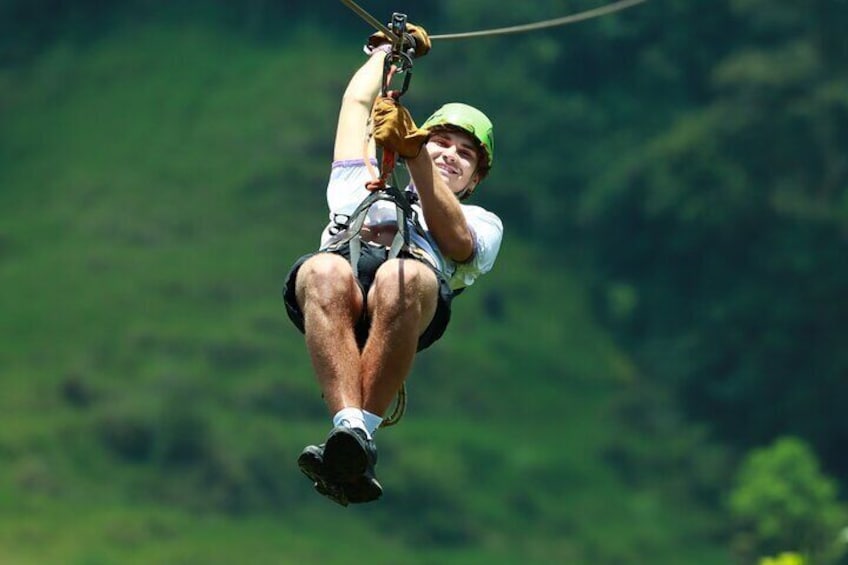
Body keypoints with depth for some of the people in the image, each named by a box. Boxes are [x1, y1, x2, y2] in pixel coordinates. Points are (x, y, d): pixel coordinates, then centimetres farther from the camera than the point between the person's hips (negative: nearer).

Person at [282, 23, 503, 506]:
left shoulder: (481, 222, 37)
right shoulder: (364, 186, 46)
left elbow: (457, 242, 13)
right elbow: (358, 100, 46)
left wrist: (415, 155, 5)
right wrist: (389, 50, 62)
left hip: (416, 284, -1)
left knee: (402, 280, -41)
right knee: (327, 273, -38)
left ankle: (359, 438, -49)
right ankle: (351, 428, -54)